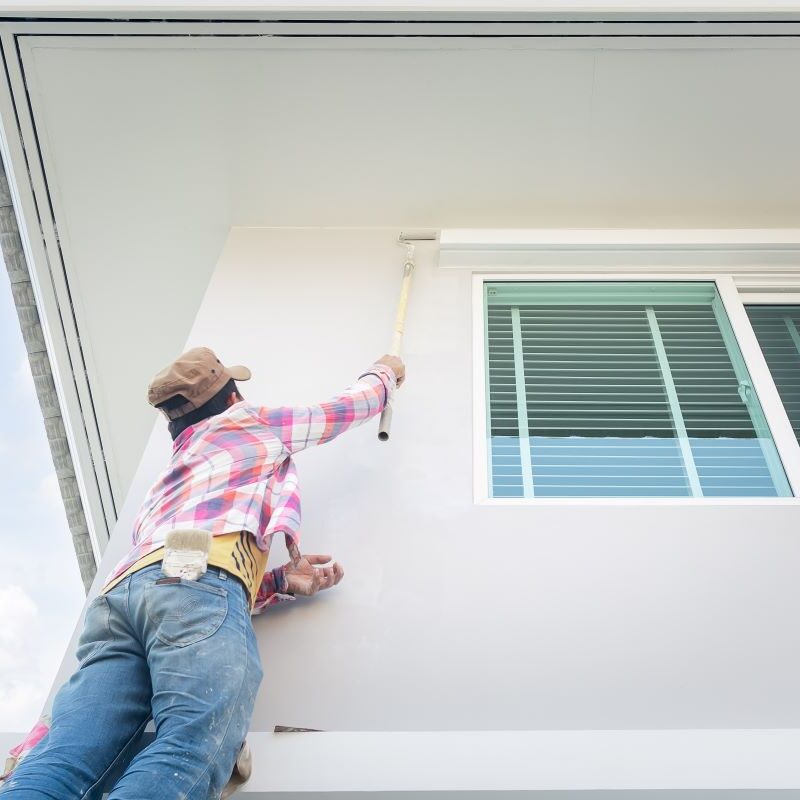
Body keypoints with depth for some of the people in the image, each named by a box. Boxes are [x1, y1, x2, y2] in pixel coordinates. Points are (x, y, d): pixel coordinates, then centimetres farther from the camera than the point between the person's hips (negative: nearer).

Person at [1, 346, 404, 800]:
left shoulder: (170, 480, 43)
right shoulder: (252, 422, 29)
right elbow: (351, 407, 44)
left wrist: (283, 581, 21)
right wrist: (385, 371, 64)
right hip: (198, 575, -6)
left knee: (64, 760, -16)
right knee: (191, 752, -26)